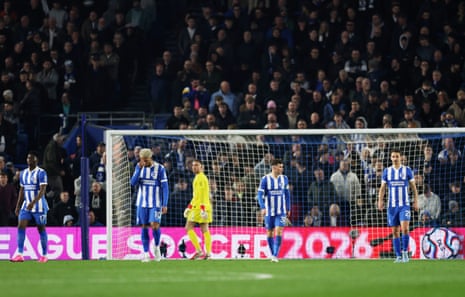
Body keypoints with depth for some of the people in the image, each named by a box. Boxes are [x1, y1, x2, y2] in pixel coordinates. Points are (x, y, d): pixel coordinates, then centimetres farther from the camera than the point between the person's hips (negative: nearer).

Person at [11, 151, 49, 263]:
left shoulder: (41, 173, -9)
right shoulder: (23, 173, 13)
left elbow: (42, 191, -18)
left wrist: (33, 202, -30)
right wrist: (18, 206, 15)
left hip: (39, 205, -6)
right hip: (26, 205, 6)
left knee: (41, 229, 2)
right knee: (21, 226, -8)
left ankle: (44, 255, 11)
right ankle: (19, 254, -11)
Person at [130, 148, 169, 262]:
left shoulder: (159, 168, -6)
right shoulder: (139, 167, 4)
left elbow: (165, 187, -4)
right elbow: (133, 182, -5)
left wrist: (165, 204, -10)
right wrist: (139, 168, -17)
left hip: (155, 203, -3)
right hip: (142, 203, 3)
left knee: (155, 225, -17)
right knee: (144, 227, 0)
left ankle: (157, 247, 8)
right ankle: (146, 254, 5)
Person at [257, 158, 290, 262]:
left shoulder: (284, 179, 3)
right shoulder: (265, 179, -6)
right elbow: (260, 194, -7)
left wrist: (288, 209, 13)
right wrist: (262, 207, -20)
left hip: (281, 211, 0)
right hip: (269, 211, 0)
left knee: (278, 232, -13)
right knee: (269, 233, 7)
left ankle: (275, 255, -14)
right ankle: (272, 254, 22)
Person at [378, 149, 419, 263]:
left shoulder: (407, 170, 2)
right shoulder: (387, 171, 7)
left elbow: (413, 187, 7)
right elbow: (382, 188, 10)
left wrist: (416, 201, 0)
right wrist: (380, 200, -4)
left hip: (404, 205, -2)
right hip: (392, 206, 2)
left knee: (405, 229, -18)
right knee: (395, 231, 3)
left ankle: (405, 251, -3)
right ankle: (398, 256, 8)